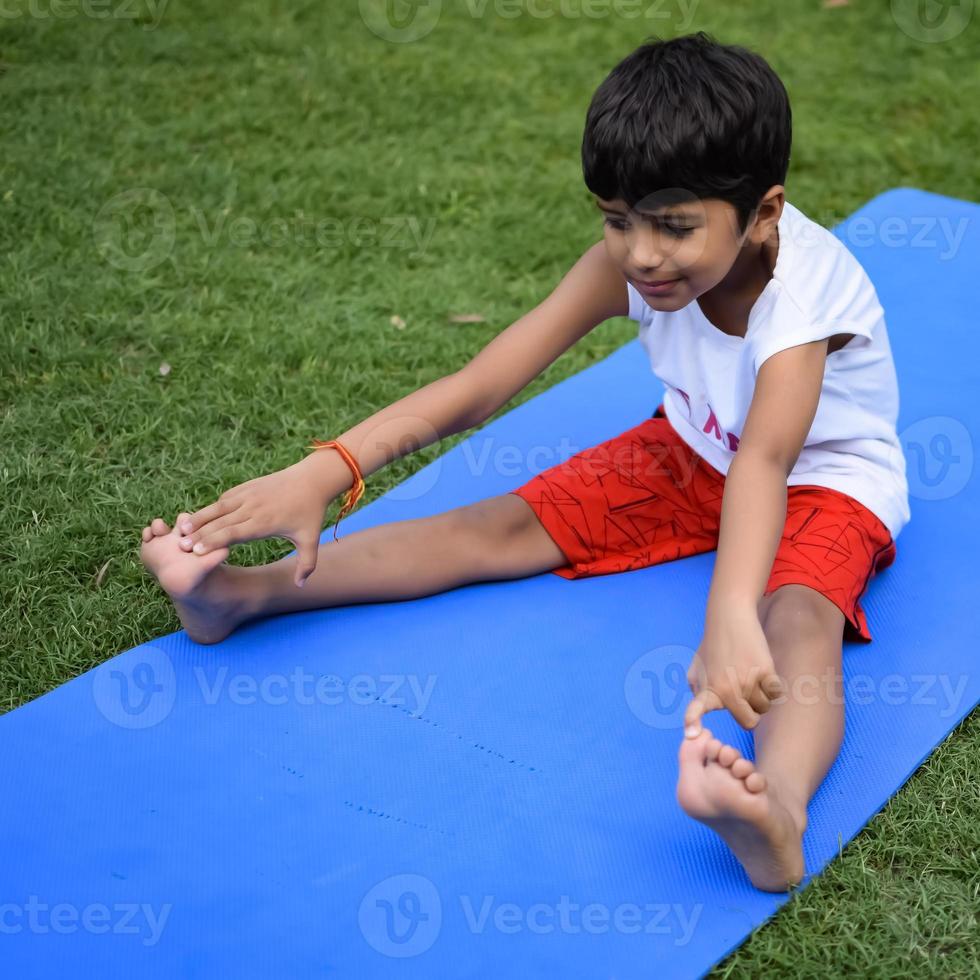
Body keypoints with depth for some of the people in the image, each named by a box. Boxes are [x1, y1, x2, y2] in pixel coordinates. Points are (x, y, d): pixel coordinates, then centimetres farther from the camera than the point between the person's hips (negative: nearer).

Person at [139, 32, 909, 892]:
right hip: (693, 450, 5)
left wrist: (730, 617, -70)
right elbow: (481, 384, -27)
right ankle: (242, 593, -17)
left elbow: (765, 459, -53)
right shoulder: (626, 262, -21)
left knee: (798, 620, -37)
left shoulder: (805, 289, -35)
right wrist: (327, 470, -38)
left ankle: (779, 811, -67)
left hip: (825, 477, -4)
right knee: (501, 527, -9)